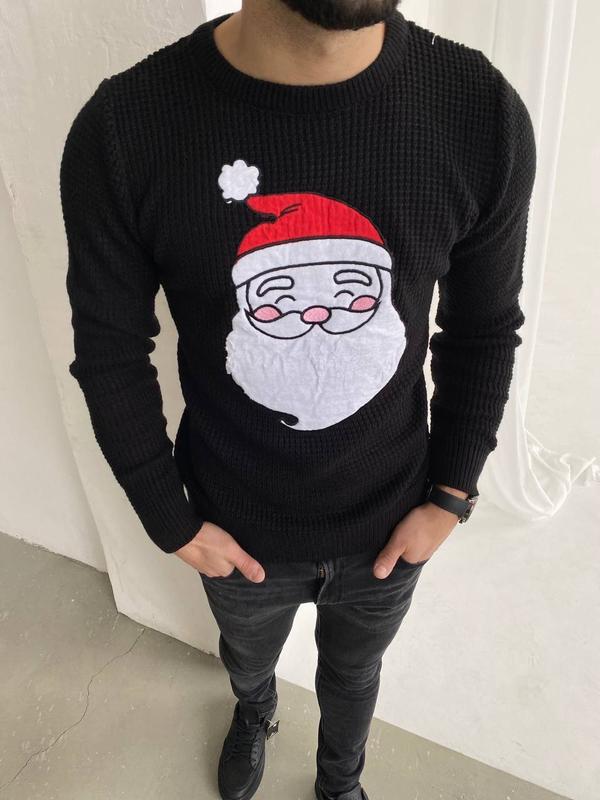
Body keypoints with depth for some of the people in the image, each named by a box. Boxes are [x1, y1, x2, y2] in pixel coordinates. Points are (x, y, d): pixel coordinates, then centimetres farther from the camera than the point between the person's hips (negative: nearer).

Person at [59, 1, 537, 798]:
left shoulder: (485, 112, -20)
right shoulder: (121, 130, -23)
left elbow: (485, 333, -6)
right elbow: (110, 351, -11)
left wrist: (450, 496, -3)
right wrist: (172, 521, -6)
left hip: (391, 523, 1)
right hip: (236, 529, 0)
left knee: (353, 671, 32)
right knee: (247, 658, 33)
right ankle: (255, 714, 74)